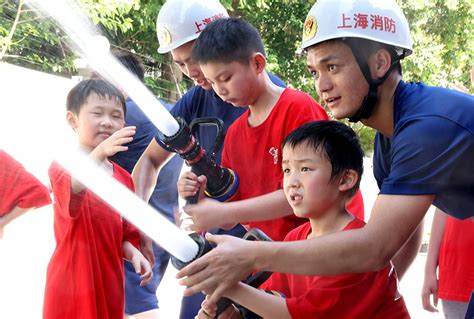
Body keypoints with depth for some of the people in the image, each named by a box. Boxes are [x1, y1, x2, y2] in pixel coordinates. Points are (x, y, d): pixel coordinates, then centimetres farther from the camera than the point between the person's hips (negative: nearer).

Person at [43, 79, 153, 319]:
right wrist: (100, 153, -47)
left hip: (110, 283, 5)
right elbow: (72, 189, -30)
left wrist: (134, 254, -6)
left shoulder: (124, 178, 11)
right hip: (72, 284, -5)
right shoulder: (63, 165, -6)